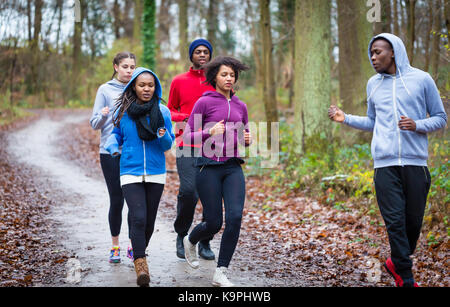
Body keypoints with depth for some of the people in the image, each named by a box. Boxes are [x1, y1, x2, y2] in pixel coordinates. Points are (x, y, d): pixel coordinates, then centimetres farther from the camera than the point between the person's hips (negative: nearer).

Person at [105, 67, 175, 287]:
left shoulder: (163, 112, 0)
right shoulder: (123, 111, 0)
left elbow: (168, 145, 3)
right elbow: (116, 134, 15)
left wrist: (163, 136, -19)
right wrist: (112, 147, -6)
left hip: (155, 173, 2)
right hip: (130, 172, -2)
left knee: (149, 221, 11)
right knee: (138, 218, -17)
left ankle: (139, 253, 35)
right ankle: (140, 264, -14)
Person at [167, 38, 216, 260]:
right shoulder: (179, 81, 9)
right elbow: (170, 111, 15)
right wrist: (186, 118, -6)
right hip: (187, 146, -1)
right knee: (188, 191, -14)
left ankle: (205, 242, 13)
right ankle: (181, 234, 9)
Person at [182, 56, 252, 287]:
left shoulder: (240, 106, 13)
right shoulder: (204, 102, -1)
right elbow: (188, 136, -2)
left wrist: (248, 139, 0)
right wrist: (210, 132, -18)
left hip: (233, 168, 4)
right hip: (209, 167, -4)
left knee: (235, 217, -16)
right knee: (214, 223, -1)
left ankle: (220, 273, -6)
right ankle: (190, 241, 35)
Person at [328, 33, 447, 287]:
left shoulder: (421, 79, 4)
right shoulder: (374, 84, 16)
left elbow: (440, 118, 7)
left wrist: (417, 125, -11)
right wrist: (346, 118, 10)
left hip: (416, 162, -2)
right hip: (385, 164, 2)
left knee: (414, 220, 3)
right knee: (395, 221, -4)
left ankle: (397, 263, 27)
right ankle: (406, 278, 4)